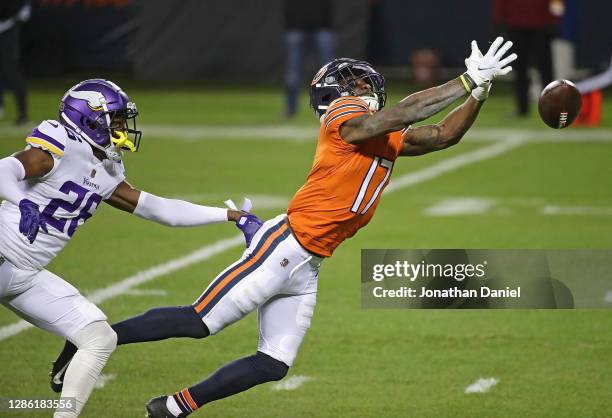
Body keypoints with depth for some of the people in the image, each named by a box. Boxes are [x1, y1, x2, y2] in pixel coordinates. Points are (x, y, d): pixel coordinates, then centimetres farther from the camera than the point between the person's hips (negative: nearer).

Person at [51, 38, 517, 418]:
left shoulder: (388, 138, 16)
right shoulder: (346, 118, -11)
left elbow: (444, 135, 18)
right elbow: (402, 113, -25)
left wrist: (479, 89, 5)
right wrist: (467, 81, -22)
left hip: (306, 266, 9)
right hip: (283, 245, -9)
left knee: (274, 365, 6)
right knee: (200, 322, -8)